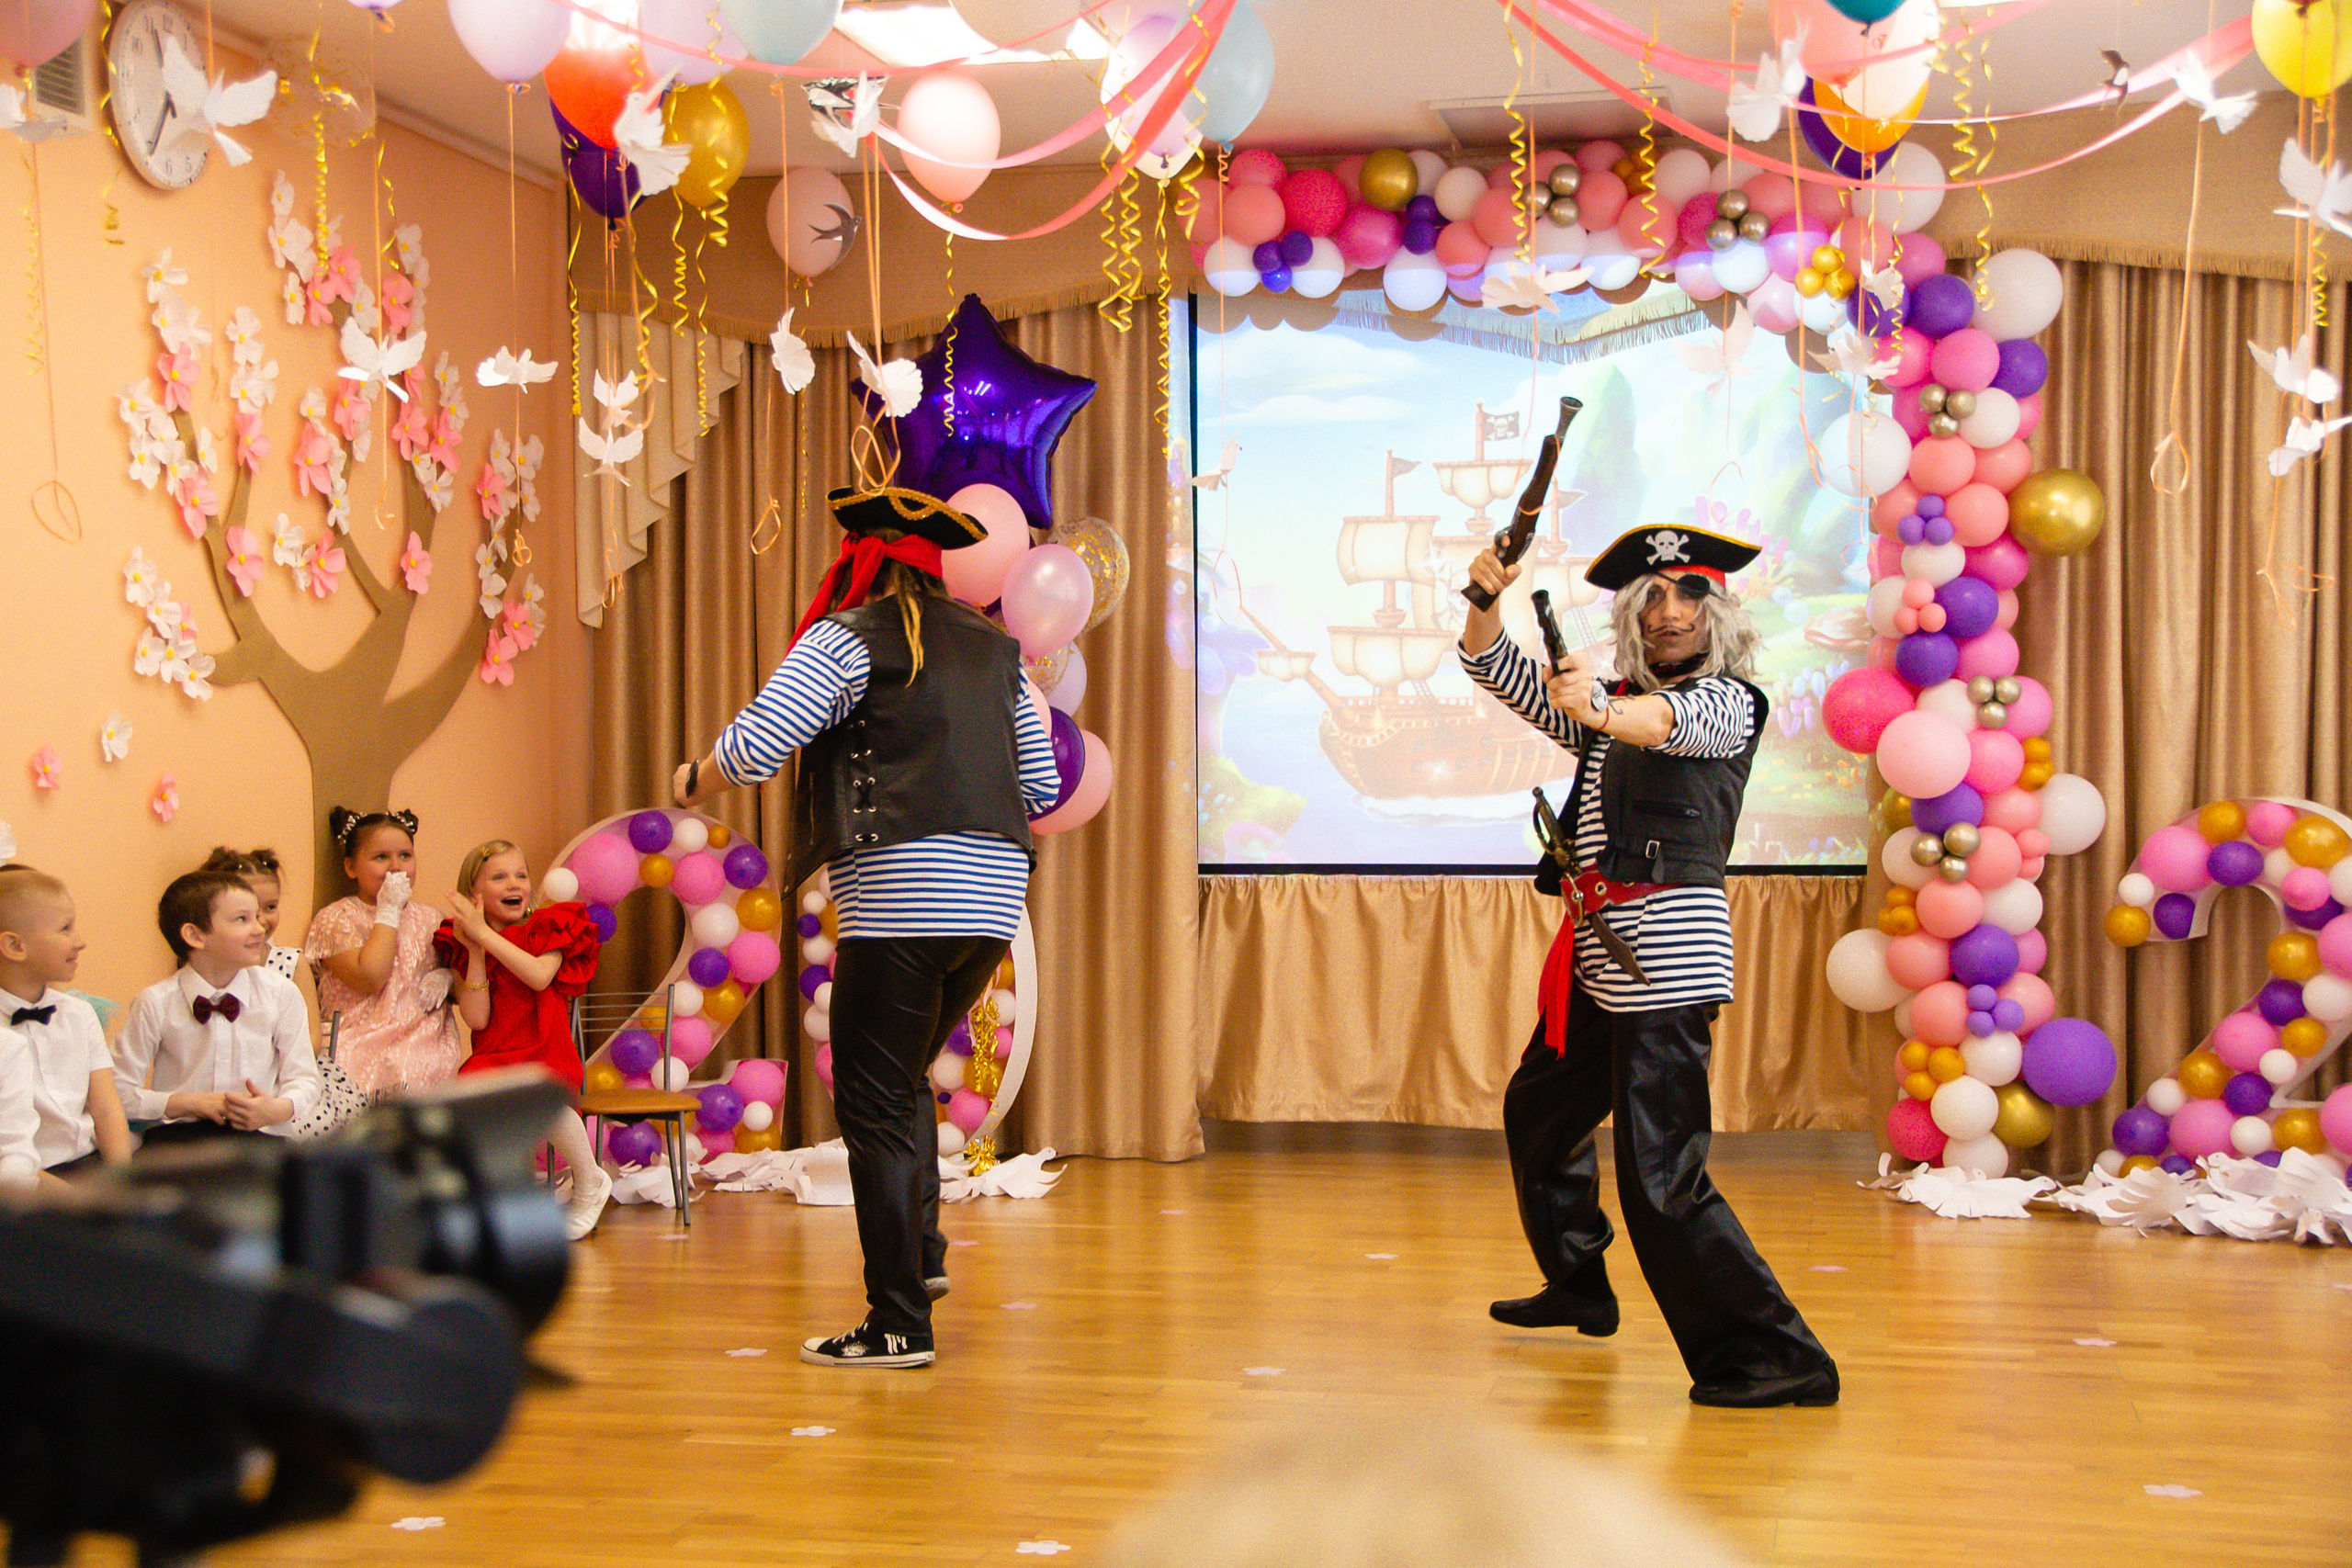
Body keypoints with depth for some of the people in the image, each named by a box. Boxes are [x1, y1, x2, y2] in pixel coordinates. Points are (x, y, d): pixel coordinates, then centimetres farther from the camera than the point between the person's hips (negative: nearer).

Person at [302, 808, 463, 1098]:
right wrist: (389, 911, -3)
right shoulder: (335, 919, 5)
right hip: (364, 1039, -4)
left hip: (425, 1039, 4)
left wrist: (445, 977, 5)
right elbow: (370, 978, -11)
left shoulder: (429, 919, 20)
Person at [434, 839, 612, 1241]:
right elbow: (476, 1020, -3)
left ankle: (590, 1183, -9)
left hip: (547, 1057, -2)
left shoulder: (549, 930, 9)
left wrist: (485, 935, -15)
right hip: (492, 1059, 2)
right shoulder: (461, 947, 11)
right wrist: (475, 952, -8)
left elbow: (540, 977, -15)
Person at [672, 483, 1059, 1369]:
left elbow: (752, 748, -9)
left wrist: (694, 783, 11)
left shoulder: (847, 640, -1)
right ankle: (922, 1251, 16)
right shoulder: (994, 648, 18)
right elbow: (1041, 787, 19)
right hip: (993, 898, 7)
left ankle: (898, 1323, 1)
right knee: (903, 1080, 24)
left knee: (874, 1106, 0)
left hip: (901, 898, -7)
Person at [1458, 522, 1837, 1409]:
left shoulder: (1729, 701, -3)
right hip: (1598, 952, 9)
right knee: (1536, 1112, 23)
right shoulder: (1616, 706, 19)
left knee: (1659, 1171, -15)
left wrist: (1601, 710, -47)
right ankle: (1579, 1288, 43)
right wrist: (1486, 601, -3)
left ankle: (1778, 1359, -11)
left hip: (1667, 950, -9)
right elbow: (1500, 673, 17)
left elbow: (1673, 723, -26)